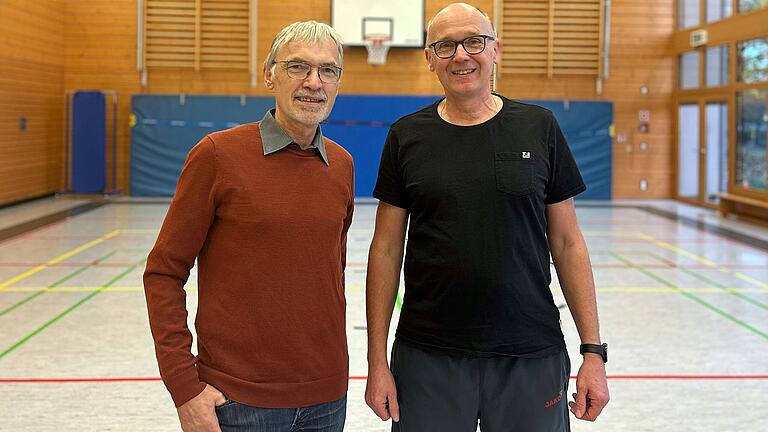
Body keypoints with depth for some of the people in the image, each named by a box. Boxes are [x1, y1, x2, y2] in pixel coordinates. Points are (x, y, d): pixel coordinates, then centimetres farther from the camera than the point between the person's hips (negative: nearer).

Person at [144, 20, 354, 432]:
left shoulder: (342, 165, 5)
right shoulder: (218, 154, -9)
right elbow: (163, 274, -7)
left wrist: (332, 361, 14)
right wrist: (184, 386, -11)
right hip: (239, 398, -4)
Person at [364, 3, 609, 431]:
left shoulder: (539, 128, 1)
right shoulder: (407, 137, 2)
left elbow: (567, 243, 3)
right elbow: (387, 250, 3)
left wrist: (594, 350, -2)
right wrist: (377, 362, -1)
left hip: (532, 357, 0)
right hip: (428, 358, 0)